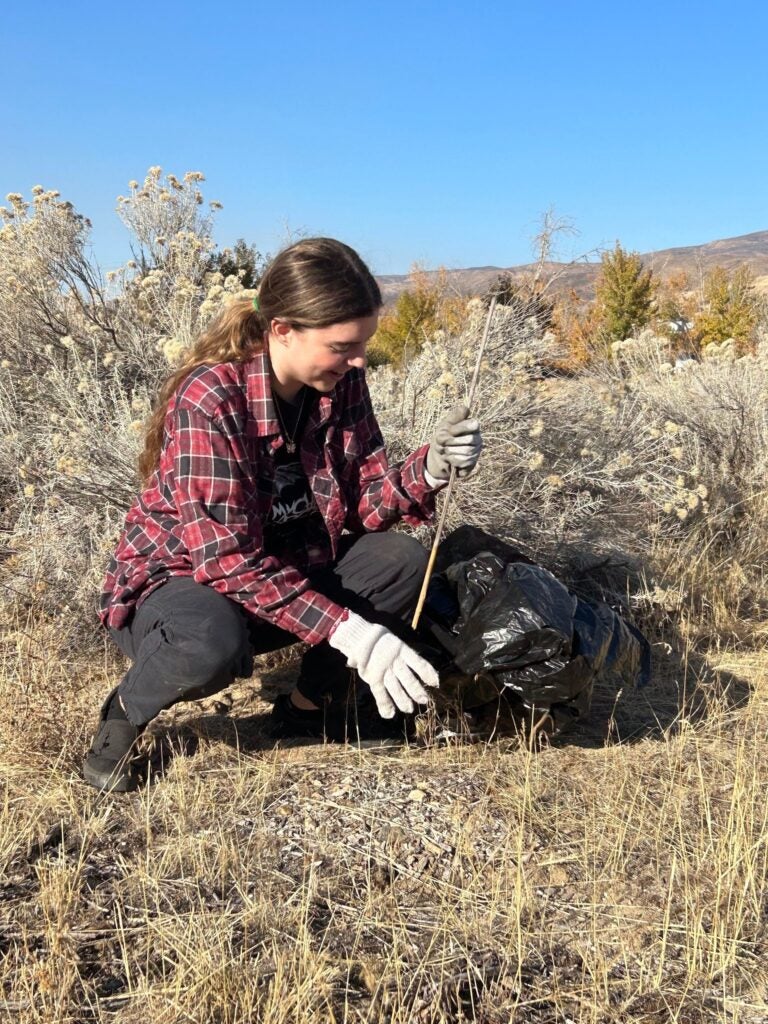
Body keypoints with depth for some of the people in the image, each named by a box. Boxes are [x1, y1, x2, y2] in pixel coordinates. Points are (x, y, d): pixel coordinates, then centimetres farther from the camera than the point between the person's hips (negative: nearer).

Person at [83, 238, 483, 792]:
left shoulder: (343, 382, -9)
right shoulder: (209, 398, -28)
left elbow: (361, 504, -6)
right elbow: (228, 558, -31)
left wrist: (430, 467, -26)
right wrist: (347, 631, -36)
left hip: (284, 570, 6)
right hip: (178, 578, -6)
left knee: (404, 562, -15)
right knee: (214, 642, -40)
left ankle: (310, 705, 5)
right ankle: (125, 711, -5)